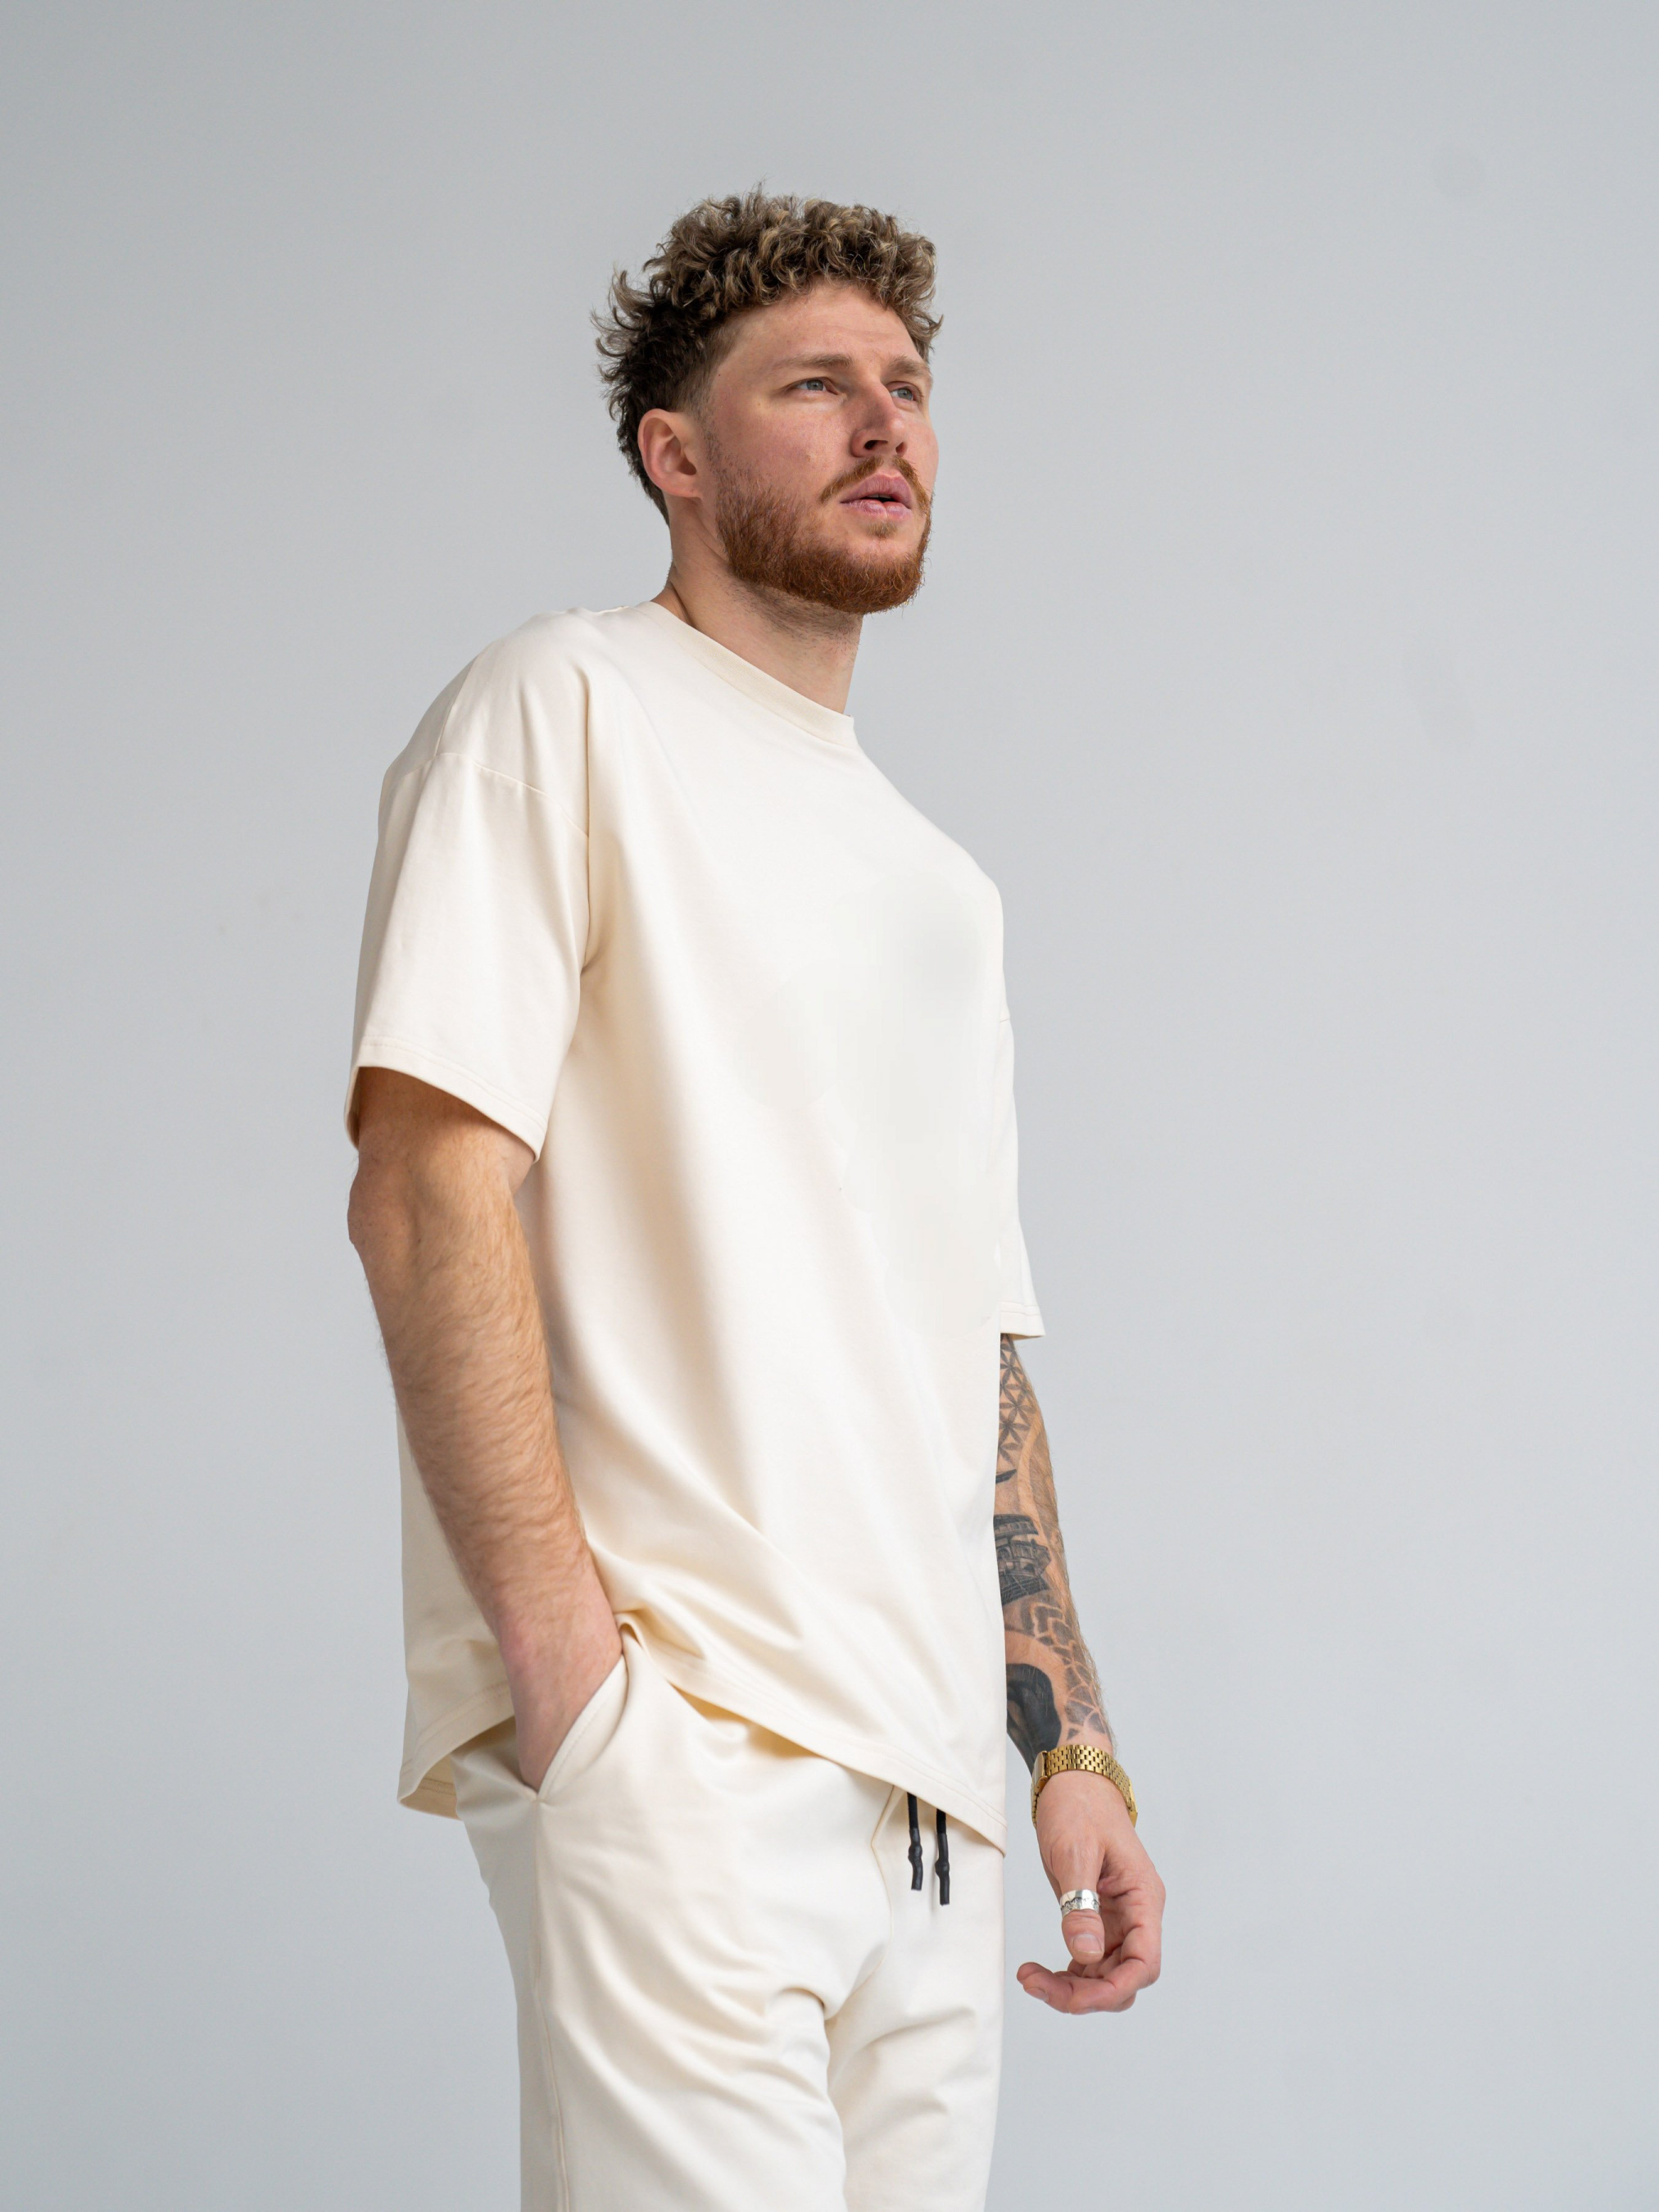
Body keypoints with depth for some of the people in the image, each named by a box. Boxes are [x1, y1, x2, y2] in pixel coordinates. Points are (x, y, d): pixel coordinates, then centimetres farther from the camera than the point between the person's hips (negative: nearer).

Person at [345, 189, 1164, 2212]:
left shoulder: (943, 887, 23)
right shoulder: (568, 711, 0)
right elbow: (427, 1191, -11)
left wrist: (1072, 1748, 15)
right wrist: (568, 1661, -18)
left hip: (927, 1792, 7)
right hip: (677, 1747, -7)